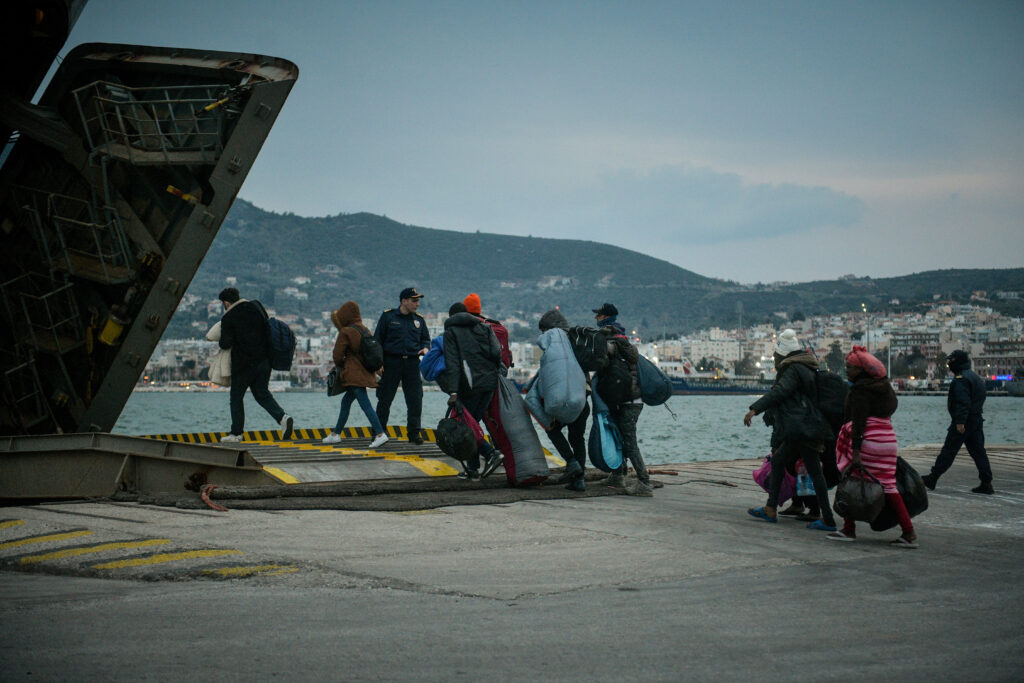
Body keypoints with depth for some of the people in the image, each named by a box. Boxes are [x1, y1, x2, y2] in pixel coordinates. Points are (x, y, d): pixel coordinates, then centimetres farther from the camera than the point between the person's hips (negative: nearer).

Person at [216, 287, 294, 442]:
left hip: (243, 364, -5)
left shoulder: (228, 318, -9)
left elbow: (225, 344, -13)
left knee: (236, 396, 9)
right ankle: (282, 417, -9)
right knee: (262, 394, 13)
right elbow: (268, 329, 13)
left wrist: (220, 343, 9)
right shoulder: (255, 307, 7)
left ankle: (236, 432, 11)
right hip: (263, 360, 5)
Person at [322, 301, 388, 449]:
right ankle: (336, 434, 26)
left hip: (354, 373, -8)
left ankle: (380, 434, -23)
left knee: (365, 404, -13)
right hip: (366, 373, 9)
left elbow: (337, 355, -8)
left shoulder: (345, 332, -10)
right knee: (346, 401, 18)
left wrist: (340, 365, 14)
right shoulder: (365, 330, 12)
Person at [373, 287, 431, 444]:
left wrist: (425, 348, -2)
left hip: (412, 364, 3)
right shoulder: (388, 316, 1)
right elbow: (378, 340, 1)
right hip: (391, 363, -3)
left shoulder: (419, 320, 12)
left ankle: (414, 432, 10)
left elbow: (426, 339, 21)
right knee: (385, 399, 3)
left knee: (415, 400, -1)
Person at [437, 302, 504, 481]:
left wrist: (453, 392, -18)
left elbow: (452, 363, -10)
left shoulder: (451, 332, 2)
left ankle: (491, 454, -14)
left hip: (471, 384, -5)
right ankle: (473, 469, 8)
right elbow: (497, 352, 6)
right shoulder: (483, 327, 17)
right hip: (490, 382, 6)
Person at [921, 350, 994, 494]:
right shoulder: (976, 377, 19)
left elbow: (963, 402, -23)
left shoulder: (961, 379, -14)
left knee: (948, 451, -3)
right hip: (977, 420, 9)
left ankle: (932, 479, 3)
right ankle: (986, 483, 3)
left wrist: (960, 422, -24)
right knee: (978, 451, 7)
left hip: (963, 422, -9)